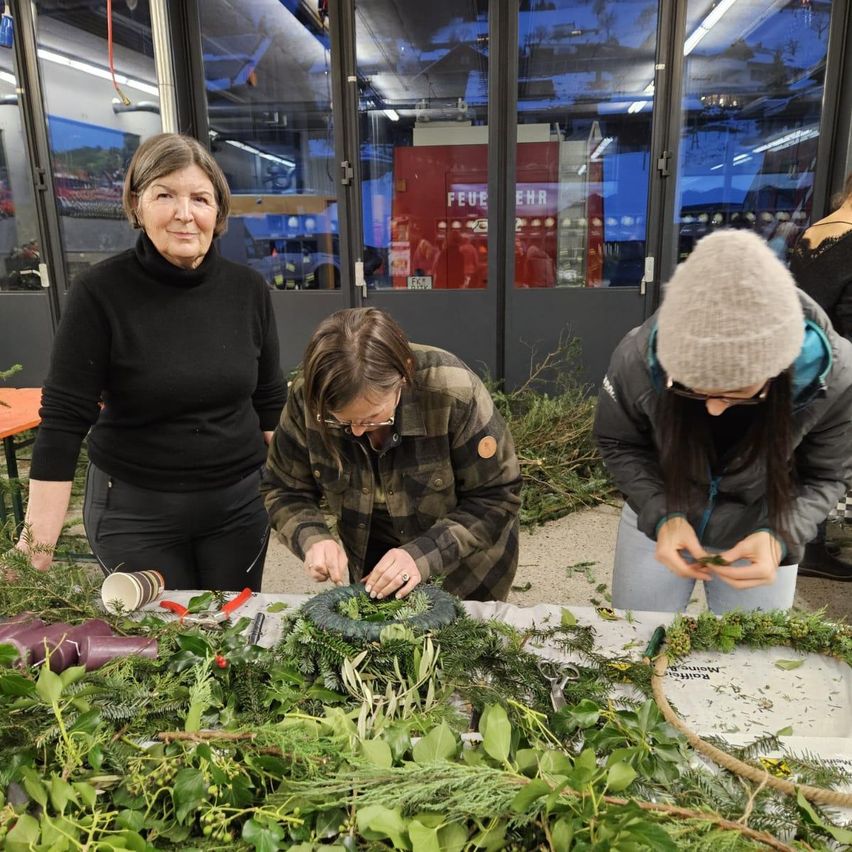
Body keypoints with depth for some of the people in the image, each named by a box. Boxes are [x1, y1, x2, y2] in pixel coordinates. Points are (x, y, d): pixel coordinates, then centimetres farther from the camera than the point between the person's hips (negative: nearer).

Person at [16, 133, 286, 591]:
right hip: (132, 509, -2)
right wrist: (36, 546, -17)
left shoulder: (247, 288, -4)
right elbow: (63, 418, -13)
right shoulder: (101, 292, -13)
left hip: (239, 502, 3)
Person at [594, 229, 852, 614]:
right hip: (656, 520, 0)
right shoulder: (638, 359, -30)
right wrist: (661, 514, -27)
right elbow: (619, 445, -12)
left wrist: (779, 536, -31)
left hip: (758, 537, 0)